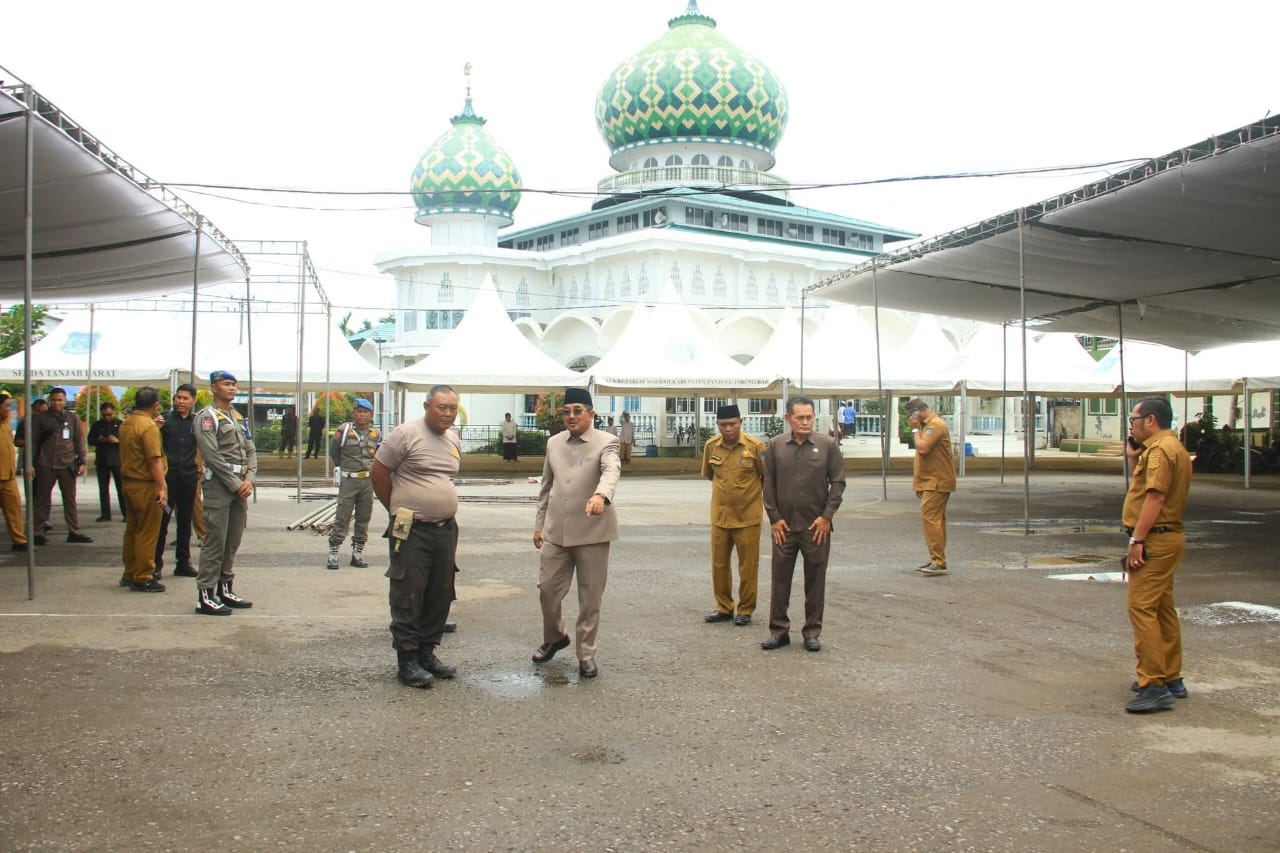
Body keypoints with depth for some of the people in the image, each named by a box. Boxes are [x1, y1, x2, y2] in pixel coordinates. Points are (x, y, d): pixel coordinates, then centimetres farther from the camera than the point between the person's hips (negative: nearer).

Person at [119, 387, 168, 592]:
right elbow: (154, 461, -22)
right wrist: (162, 487, -22)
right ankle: (143, 579, 1)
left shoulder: (125, 425, 10)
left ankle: (130, 574, 24)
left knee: (132, 530, 16)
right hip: (146, 485, -9)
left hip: (129, 482, 9)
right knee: (147, 534, -2)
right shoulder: (149, 426, -17)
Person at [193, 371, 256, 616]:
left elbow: (250, 451, 14)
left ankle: (225, 590, 19)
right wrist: (235, 484, -14)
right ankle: (206, 596, -5)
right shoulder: (207, 417, -6)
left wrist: (249, 480, -2)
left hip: (240, 486, 8)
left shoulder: (239, 418, 18)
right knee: (215, 542, -8)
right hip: (218, 485, -7)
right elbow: (213, 456, -14)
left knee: (233, 542, 11)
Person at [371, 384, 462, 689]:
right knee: (408, 596, -3)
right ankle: (407, 660, 4)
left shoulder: (454, 439, 12)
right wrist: (398, 508, 0)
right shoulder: (406, 434, -10)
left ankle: (426, 652, 24)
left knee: (440, 595, 12)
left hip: (446, 528, 7)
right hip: (412, 530, -7)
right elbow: (379, 472, -6)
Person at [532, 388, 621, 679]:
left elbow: (611, 471, -26)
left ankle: (586, 653, 17)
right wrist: (539, 524, 14)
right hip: (556, 531, 4)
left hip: (592, 532, -4)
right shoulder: (554, 443, 10)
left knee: (590, 597, 3)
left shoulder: (606, 442, -6)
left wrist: (601, 495, -47)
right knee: (547, 589, 8)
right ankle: (554, 637, 33)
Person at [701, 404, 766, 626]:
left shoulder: (755, 445, -12)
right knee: (718, 563, 10)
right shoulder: (711, 446, -2)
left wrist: (761, 497, 5)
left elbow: (767, 476, 0)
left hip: (748, 516, -3)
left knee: (748, 566, 6)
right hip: (719, 515, 4)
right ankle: (724, 607, 24)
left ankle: (746, 610, 19)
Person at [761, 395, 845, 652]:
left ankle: (812, 631, 17)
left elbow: (838, 482, 0)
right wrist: (774, 517, -1)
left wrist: (827, 516, -6)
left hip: (817, 526, -1)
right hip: (784, 525, 1)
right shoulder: (776, 445, 4)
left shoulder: (828, 445, -1)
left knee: (815, 581, 6)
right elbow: (768, 484, 6)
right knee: (780, 578, 5)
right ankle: (779, 630, 15)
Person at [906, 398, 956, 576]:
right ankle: (936, 560, 18)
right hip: (931, 482, 11)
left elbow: (922, 448, -25)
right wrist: (918, 483, 19)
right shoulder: (927, 425, 18)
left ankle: (939, 562, -16)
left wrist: (916, 429, -11)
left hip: (937, 482, -11)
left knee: (930, 517, -15)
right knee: (935, 520, 12)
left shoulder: (936, 425, -15)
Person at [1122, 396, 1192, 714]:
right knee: (1163, 609, 16)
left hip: (1155, 540, -11)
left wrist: (1137, 540, -24)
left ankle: (1154, 685, -15)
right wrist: (1134, 460, 10)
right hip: (1169, 537, 11)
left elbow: (1156, 497, -23)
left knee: (1141, 608, -13)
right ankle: (1171, 678, 24)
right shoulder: (1174, 447, 19)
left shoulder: (1161, 450, -16)